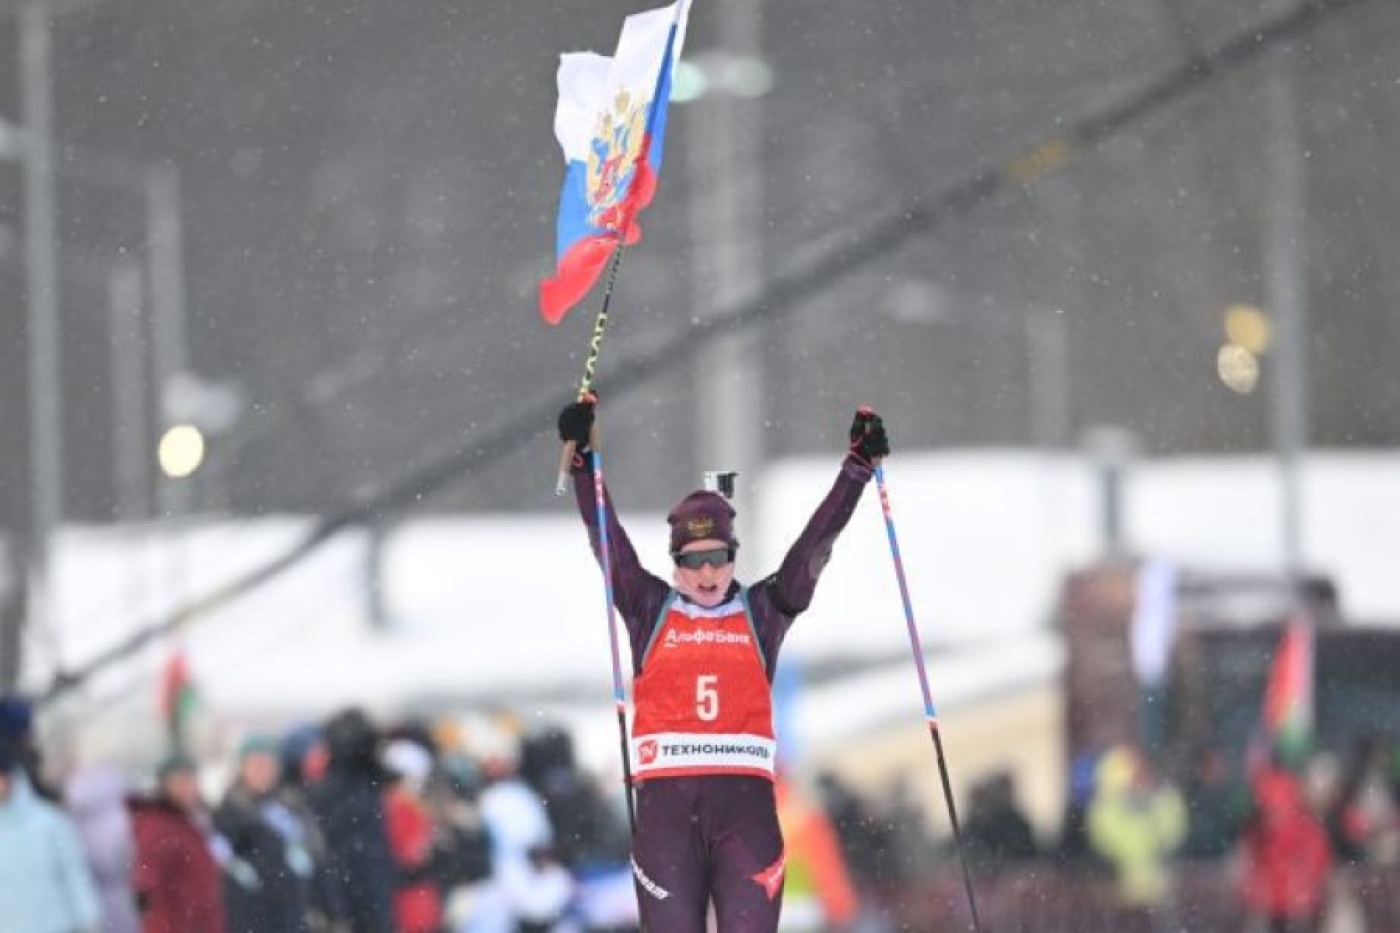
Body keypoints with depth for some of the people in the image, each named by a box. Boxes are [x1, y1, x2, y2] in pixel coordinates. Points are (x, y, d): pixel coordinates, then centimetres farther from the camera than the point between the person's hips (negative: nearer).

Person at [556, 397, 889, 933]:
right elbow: (607, 539, 8)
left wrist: (859, 465, 4)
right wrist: (581, 458, 0)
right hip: (666, 802, 0)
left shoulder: (762, 612, 13)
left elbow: (815, 545, 10)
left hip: (745, 798, 0)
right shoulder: (650, 610, 13)